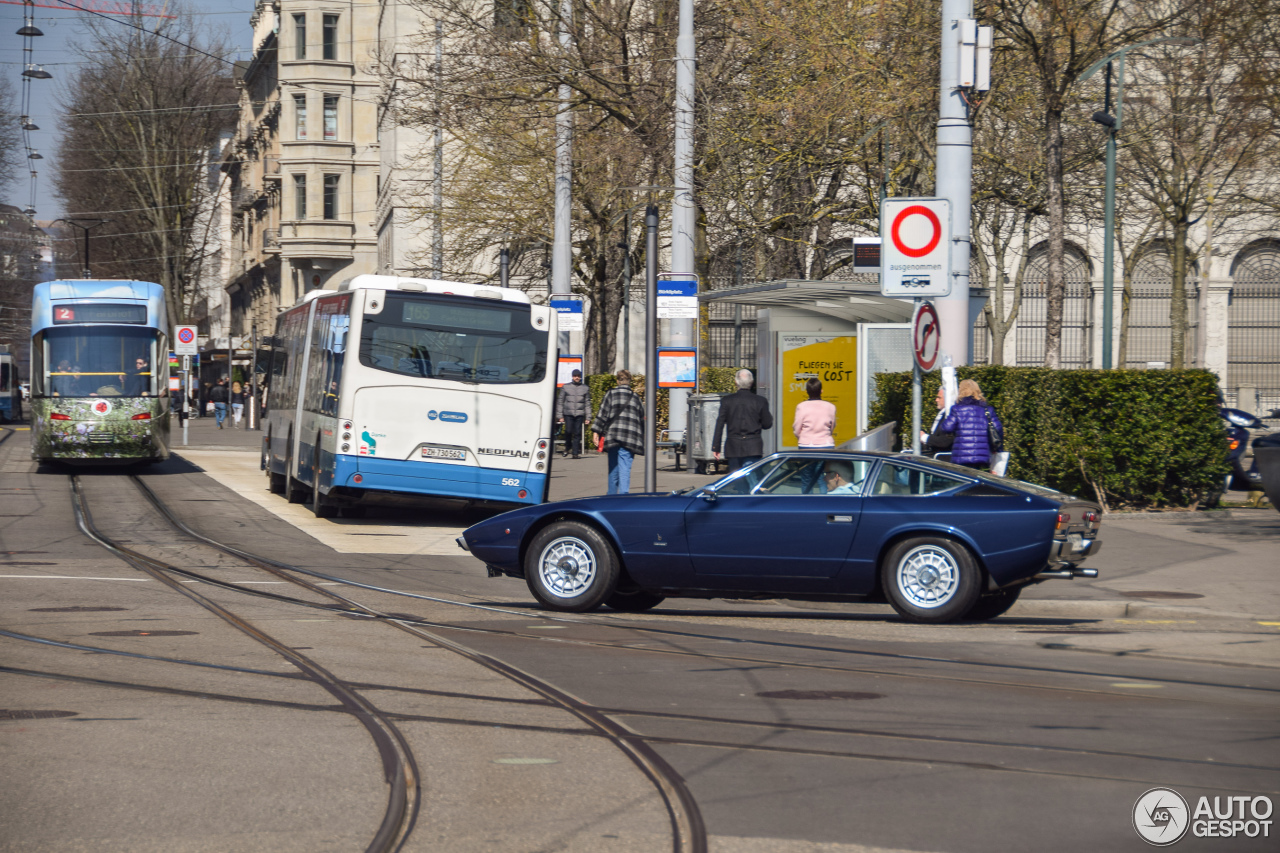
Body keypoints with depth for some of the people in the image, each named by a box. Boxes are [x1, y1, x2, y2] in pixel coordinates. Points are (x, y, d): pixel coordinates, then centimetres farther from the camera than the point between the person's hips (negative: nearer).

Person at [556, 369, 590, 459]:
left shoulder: (585, 388, 12)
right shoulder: (565, 387, 8)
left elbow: (587, 403, 14)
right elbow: (560, 402, 10)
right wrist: (560, 416, 4)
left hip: (580, 414, 1)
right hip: (568, 414, -1)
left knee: (577, 433, -4)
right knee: (568, 430, -15)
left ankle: (575, 453, 2)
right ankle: (567, 448, 9)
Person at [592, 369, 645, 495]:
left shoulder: (611, 394, 5)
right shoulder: (635, 397, 12)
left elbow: (603, 414, -1)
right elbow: (642, 417, 17)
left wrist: (596, 431, -1)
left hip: (613, 436, 0)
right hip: (630, 438, 0)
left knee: (613, 468, 11)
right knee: (625, 468, -5)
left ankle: (612, 495, 20)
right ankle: (623, 493, -19)